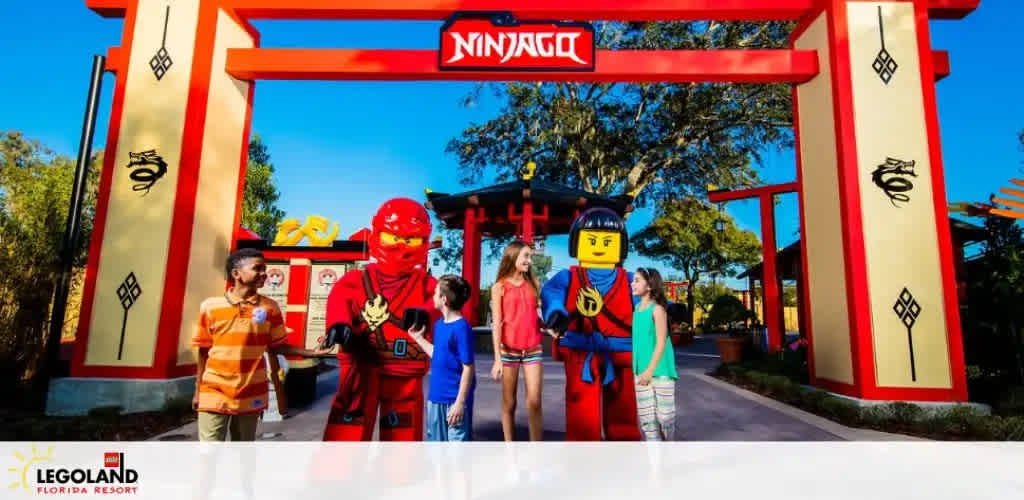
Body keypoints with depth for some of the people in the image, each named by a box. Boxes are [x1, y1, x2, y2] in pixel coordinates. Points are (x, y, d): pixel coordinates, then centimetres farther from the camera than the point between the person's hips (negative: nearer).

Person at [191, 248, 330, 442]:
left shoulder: (270, 307, -1)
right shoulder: (210, 306, -2)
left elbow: (276, 346, 4)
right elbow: (203, 351, 5)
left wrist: (309, 353, -9)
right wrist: (198, 391, 8)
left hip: (250, 395, 1)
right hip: (213, 394, -1)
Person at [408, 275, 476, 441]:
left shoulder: (462, 328, -19)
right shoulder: (439, 324, 6)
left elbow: (468, 368, -18)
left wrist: (460, 402, -18)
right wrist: (418, 337, 18)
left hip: (455, 399, -8)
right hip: (436, 397, 8)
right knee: (436, 441, 20)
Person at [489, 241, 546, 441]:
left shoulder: (533, 283, 8)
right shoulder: (499, 287, -1)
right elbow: (496, 323, -4)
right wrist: (497, 358, -9)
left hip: (533, 350, 2)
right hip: (508, 350, -2)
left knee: (534, 402, -3)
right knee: (509, 403, 6)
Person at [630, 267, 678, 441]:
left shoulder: (658, 309, -10)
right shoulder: (637, 308, 8)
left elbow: (661, 342, -13)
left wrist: (650, 370, -16)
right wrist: (638, 369, 11)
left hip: (659, 370, -6)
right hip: (641, 371, 6)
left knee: (663, 413, 4)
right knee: (645, 415, 8)